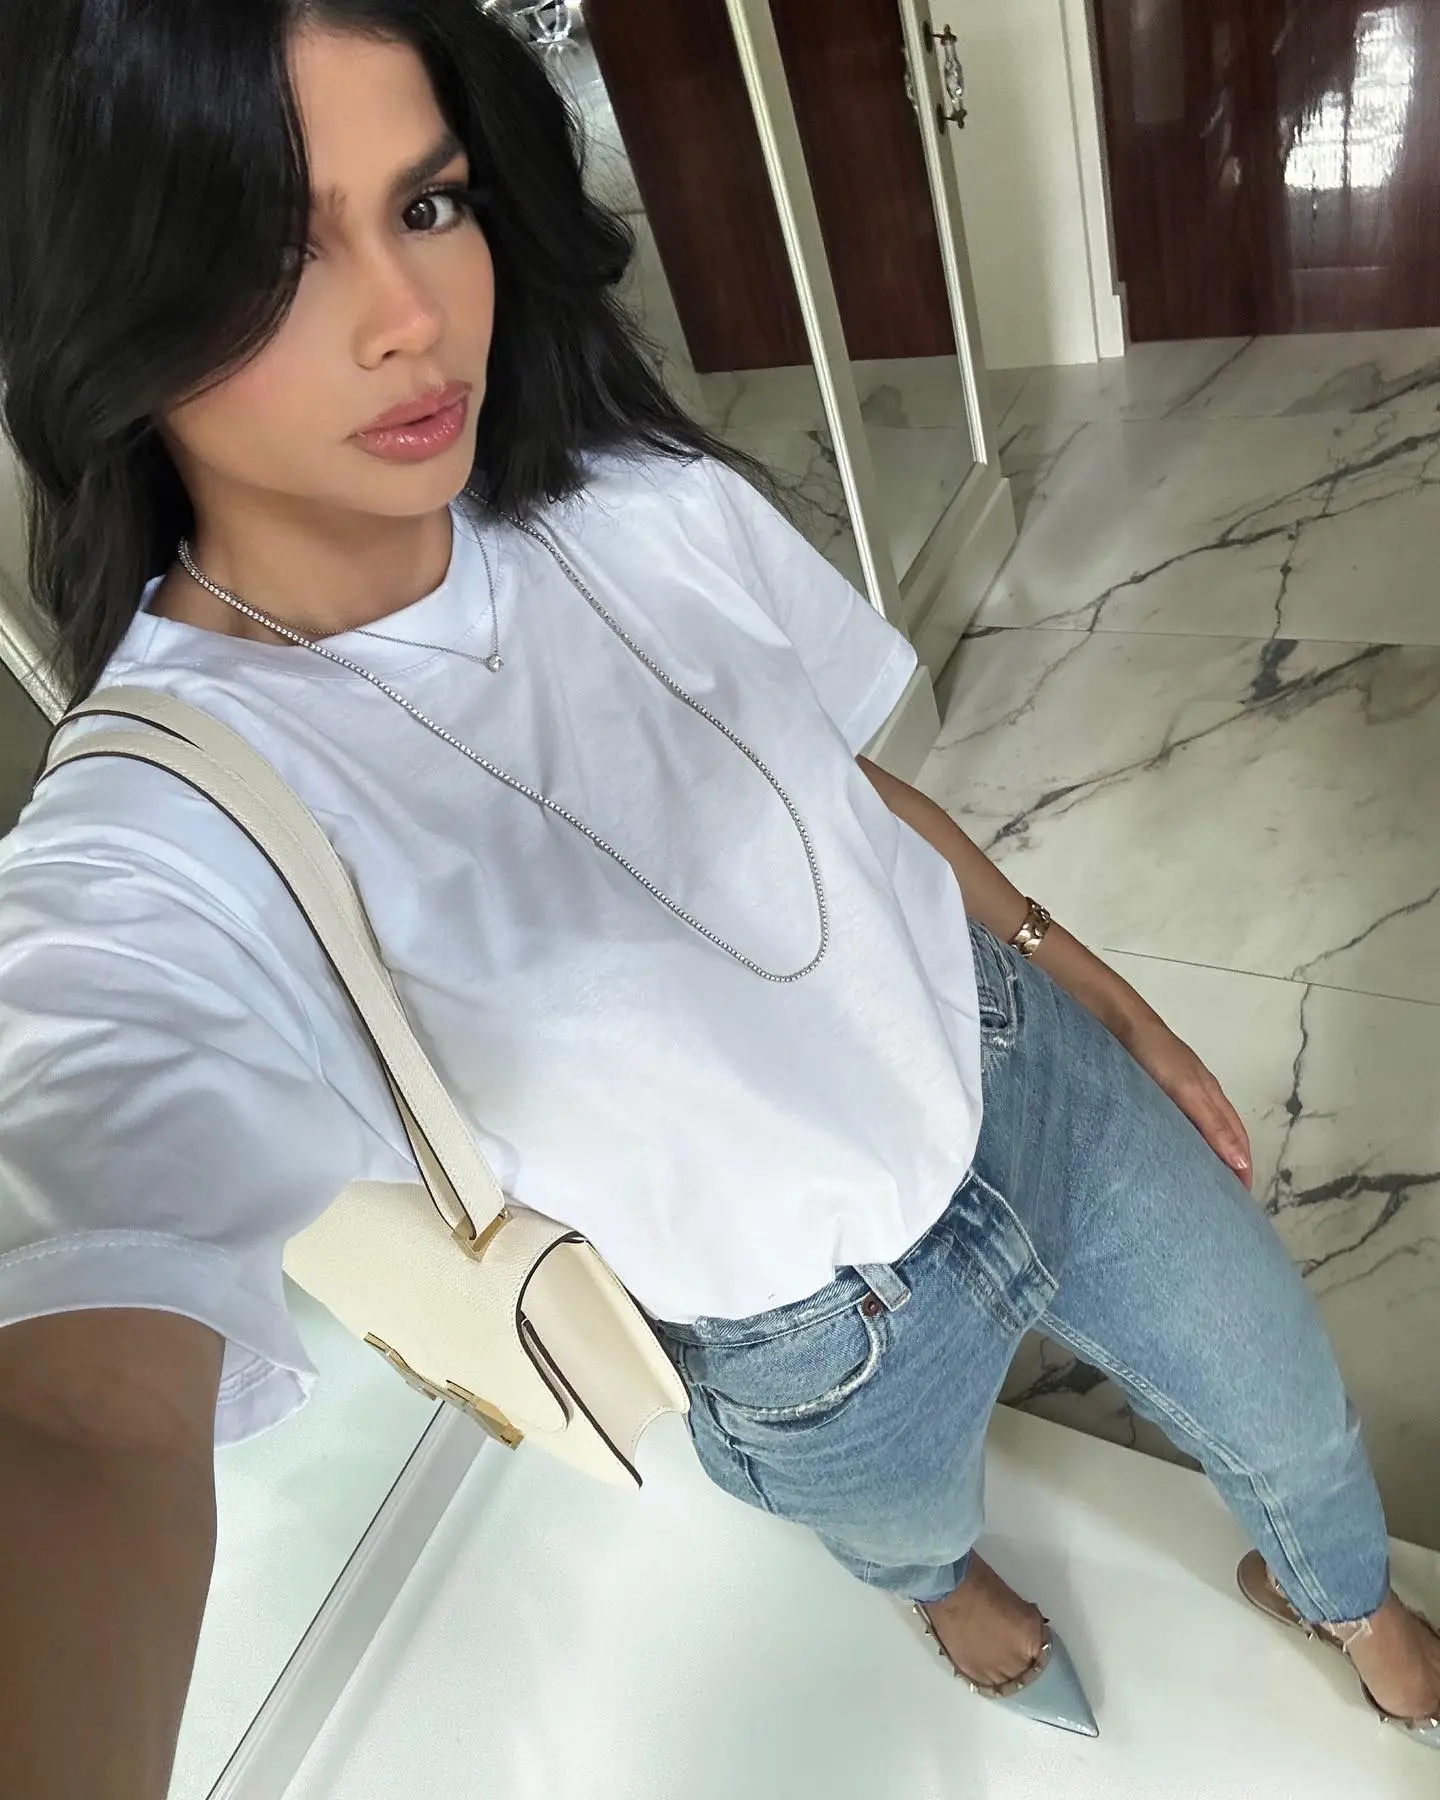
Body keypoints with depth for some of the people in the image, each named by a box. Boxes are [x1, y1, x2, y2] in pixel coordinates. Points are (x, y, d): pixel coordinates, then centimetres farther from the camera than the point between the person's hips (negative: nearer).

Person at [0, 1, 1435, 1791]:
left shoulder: (651, 502, -14)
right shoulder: (150, 866, -28)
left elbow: (848, 785, 1)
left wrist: (1078, 970, 9)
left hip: (1023, 1067, 4)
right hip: (828, 1339, -3)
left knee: (1293, 1416, 26)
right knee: (906, 1525, 31)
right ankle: (950, 1585, 74)